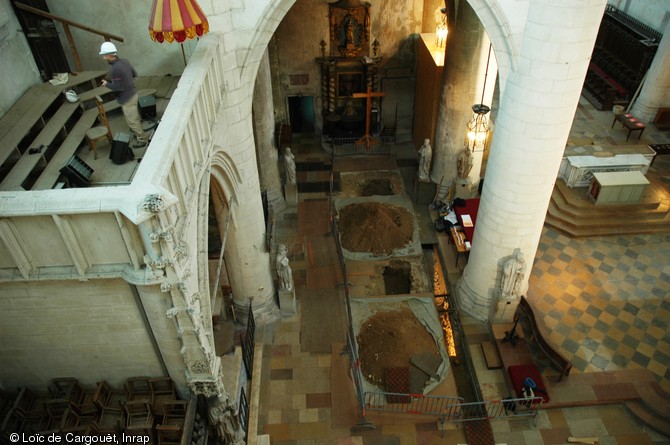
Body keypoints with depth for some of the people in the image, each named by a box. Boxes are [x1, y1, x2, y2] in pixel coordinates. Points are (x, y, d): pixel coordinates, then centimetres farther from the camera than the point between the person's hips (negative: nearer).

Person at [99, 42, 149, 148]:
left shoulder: (115, 69, -26)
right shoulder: (124, 61, 0)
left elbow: (117, 87, -23)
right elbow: (134, 74, 12)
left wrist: (107, 84, -7)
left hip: (127, 98, -9)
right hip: (133, 93, 9)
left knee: (132, 120, 4)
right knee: (135, 117, 23)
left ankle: (142, 139, 13)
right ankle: (139, 133, 37)